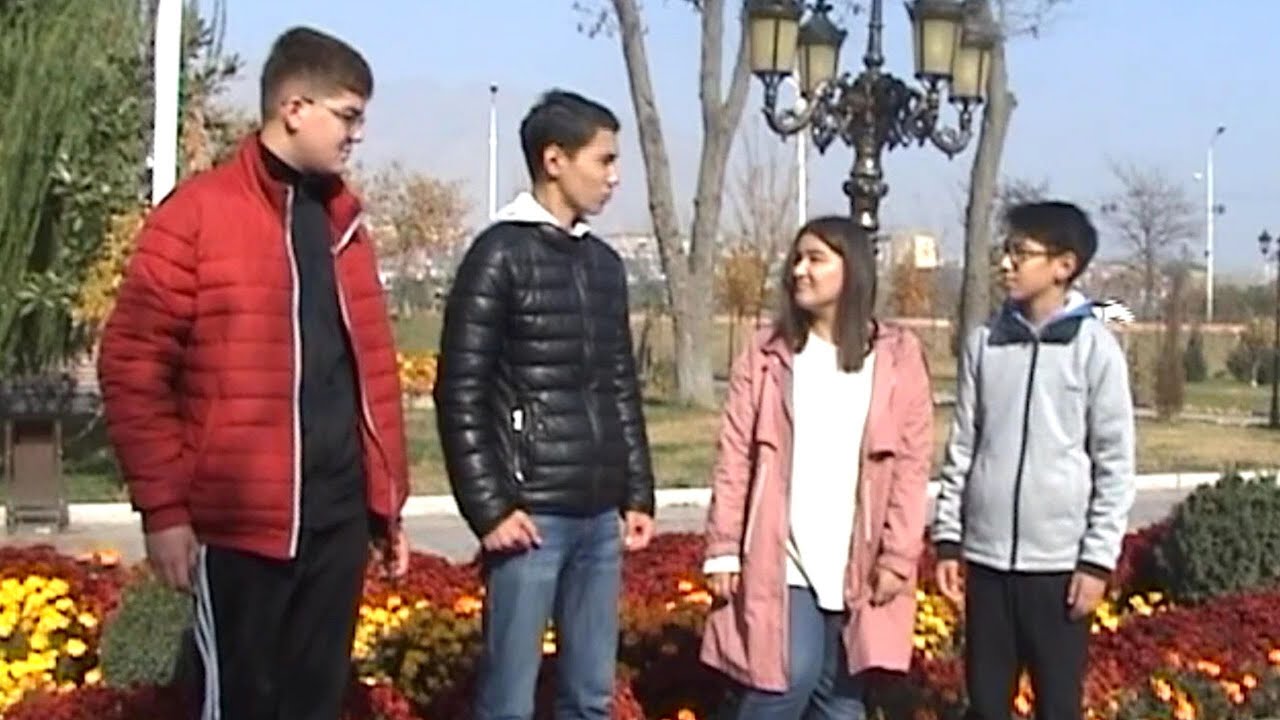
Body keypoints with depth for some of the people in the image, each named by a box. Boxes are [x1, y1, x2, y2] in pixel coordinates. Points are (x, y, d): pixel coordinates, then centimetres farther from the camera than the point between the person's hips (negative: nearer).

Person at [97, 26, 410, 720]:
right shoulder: (197, 215, -6)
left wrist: (388, 499, 14)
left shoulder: (342, 224, 14)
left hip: (338, 517, 6)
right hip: (242, 522, -6)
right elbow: (132, 368, -8)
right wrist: (164, 505, -12)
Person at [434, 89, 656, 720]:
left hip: (599, 515, 7)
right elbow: (460, 394, -9)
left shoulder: (605, 264, 15)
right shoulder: (501, 254, -6)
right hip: (532, 513, -6)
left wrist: (638, 494, 14)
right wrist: (489, 506, -14)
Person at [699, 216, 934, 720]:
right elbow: (734, 459, 1)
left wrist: (898, 557, -6)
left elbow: (912, 466, -1)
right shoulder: (767, 353, 3)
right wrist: (723, 549, -3)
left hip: (858, 564, 1)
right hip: (783, 558, -1)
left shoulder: (898, 357, 2)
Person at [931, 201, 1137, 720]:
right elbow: (962, 447, 9)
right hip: (986, 557, 3)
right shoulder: (985, 342, 6)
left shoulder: (1095, 347, -5)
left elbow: (1115, 463, -4)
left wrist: (1098, 559, -8)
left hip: (1059, 562, -3)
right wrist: (948, 539, 5)